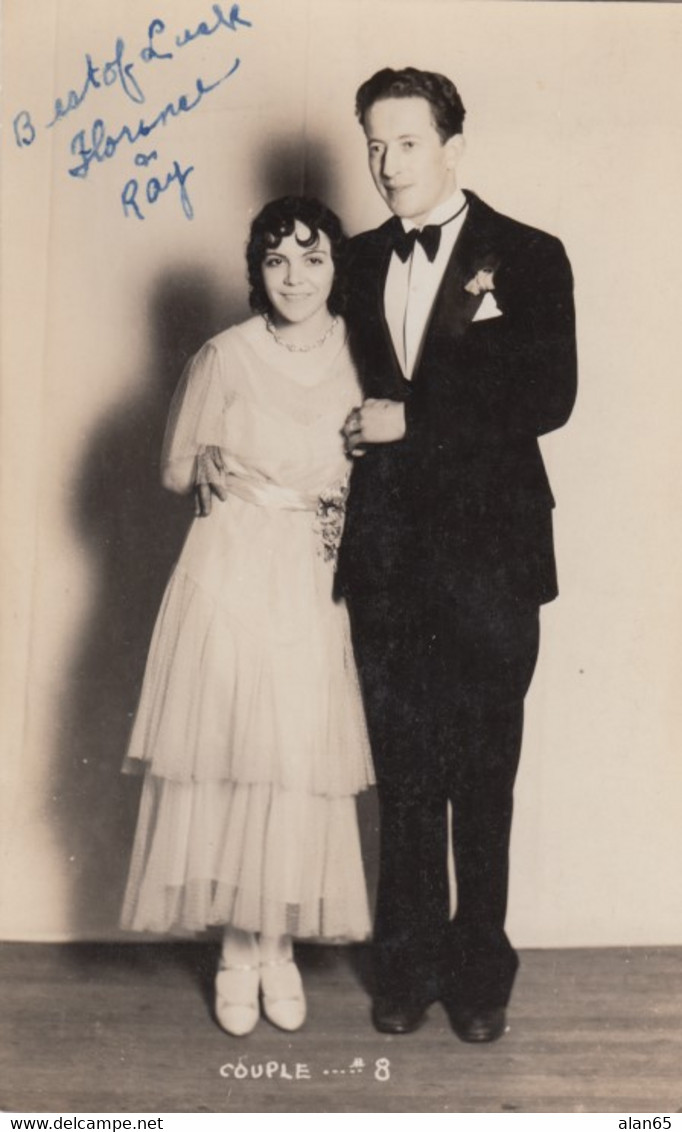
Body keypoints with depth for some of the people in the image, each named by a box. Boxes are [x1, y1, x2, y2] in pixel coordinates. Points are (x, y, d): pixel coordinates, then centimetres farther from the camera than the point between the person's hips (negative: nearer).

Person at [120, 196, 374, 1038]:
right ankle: (238, 948, 17)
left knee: (301, 760, 1)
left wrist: (341, 507, -2)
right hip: (230, 578, -2)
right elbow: (173, 468, 4)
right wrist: (213, 464, -15)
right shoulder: (227, 355, -3)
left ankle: (279, 945, 19)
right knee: (228, 755, -1)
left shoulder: (359, 353, 4)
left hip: (314, 587, 2)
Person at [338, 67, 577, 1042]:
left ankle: (480, 971, 21)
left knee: (484, 778, 5)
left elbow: (549, 397, -9)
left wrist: (412, 420, -12)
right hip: (386, 556, 3)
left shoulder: (527, 258, 0)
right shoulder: (359, 261, 13)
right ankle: (408, 963, 24)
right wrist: (357, 440, -3)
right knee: (403, 773, 9)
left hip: (488, 555, -3)